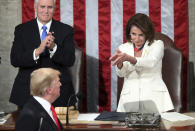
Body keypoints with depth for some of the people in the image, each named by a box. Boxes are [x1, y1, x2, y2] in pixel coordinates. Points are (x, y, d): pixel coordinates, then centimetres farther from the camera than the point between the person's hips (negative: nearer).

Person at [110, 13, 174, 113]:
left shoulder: (157, 44, 8)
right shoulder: (123, 48, 16)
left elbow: (151, 62, -12)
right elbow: (121, 73, 2)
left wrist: (129, 58, -28)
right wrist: (119, 62, -22)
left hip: (153, 96, -1)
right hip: (130, 97, 1)